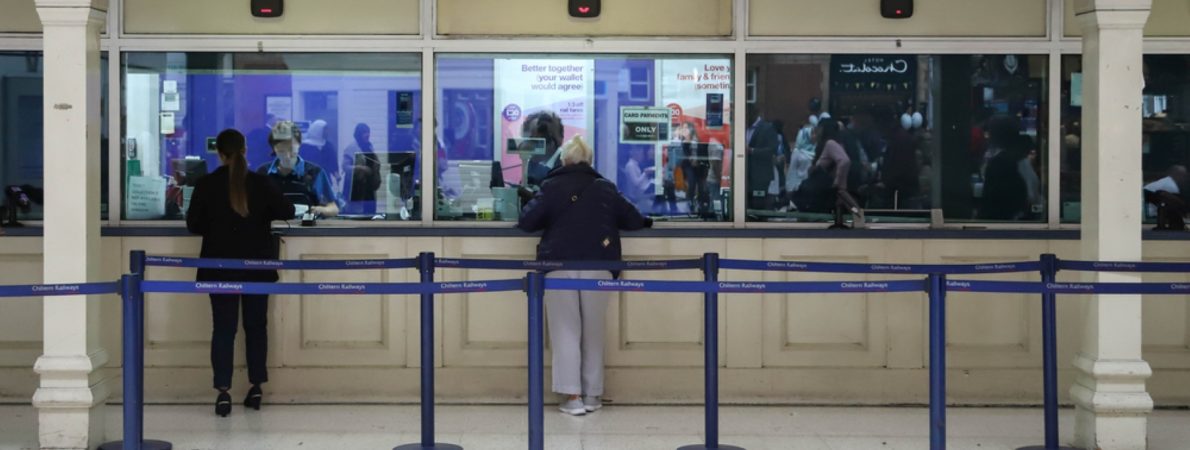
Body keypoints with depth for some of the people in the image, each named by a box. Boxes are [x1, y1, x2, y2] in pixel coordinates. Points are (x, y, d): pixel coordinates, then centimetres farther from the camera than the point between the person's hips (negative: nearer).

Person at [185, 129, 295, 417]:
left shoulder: (207, 185, -7)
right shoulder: (260, 183, -6)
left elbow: (193, 225, -2)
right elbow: (286, 212, 1)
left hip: (220, 267, -1)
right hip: (257, 266, 1)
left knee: (223, 328, 2)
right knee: (256, 324, 12)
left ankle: (223, 390, -5)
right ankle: (256, 387, 14)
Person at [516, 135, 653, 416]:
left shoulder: (551, 187, 1)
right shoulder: (605, 189, 7)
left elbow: (527, 222, 0)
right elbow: (633, 220, 11)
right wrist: (645, 222, 33)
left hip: (559, 264, -2)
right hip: (598, 266, 2)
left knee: (565, 331, 2)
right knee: (593, 331, 11)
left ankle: (573, 396, -5)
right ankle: (592, 395, 13)